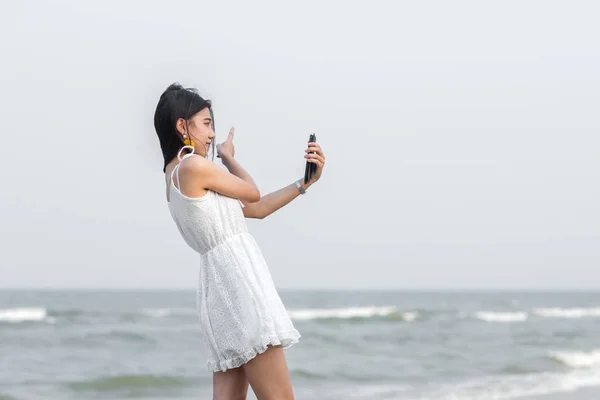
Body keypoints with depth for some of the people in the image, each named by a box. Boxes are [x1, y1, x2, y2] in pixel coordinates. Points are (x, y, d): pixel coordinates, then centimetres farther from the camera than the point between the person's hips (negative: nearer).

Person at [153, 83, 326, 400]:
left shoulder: (176, 179, 20)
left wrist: (306, 182, 17)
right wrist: (228, 157, 24)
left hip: (219, 286, 10)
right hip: (238, 282, -10)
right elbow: (253, 193, 7)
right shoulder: (195, 166, -9)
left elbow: (256, 209, 21)